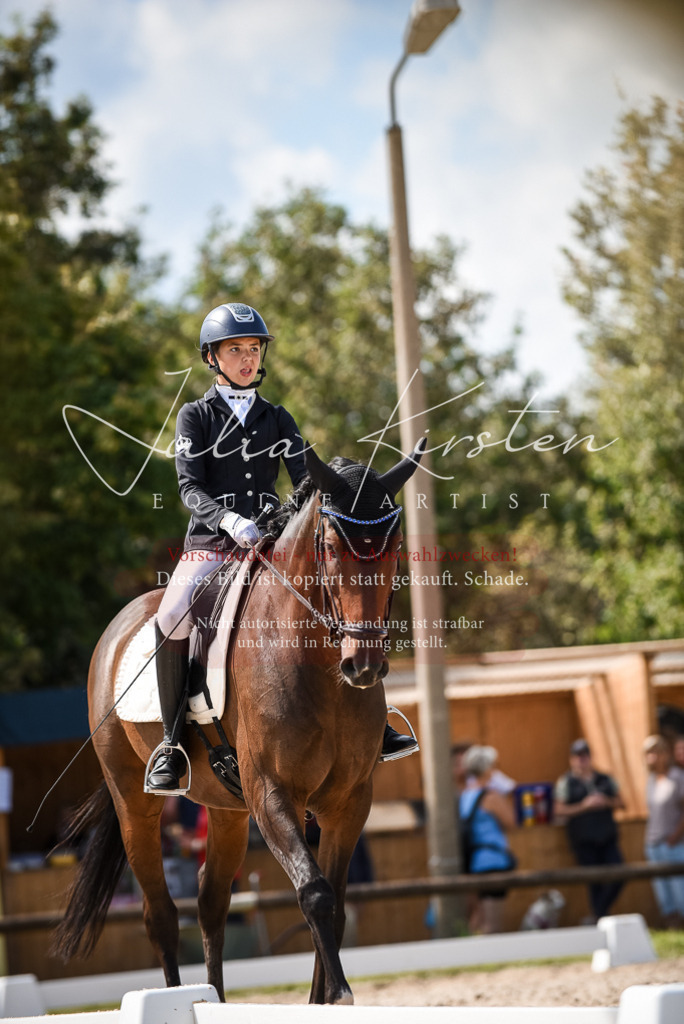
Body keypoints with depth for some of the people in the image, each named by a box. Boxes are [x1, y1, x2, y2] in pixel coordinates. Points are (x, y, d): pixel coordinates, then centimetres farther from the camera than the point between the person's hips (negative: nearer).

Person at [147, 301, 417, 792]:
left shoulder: (277, 419, 15)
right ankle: (172, 742, -19)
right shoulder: (196, 416, 5)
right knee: (172, 619, -30)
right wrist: (229, 519, -27)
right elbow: (190, 487, -7)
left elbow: (304, 477, 4)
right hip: (210, 544, -3)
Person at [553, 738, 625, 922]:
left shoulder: (605, 779, 13)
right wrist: (583, 806, -15)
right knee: (594, 882, -3)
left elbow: (620, 802, 12)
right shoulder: (566, 782, 2)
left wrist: (606, 802, -9)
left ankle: (600, 912, 11)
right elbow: (559, 810, -6)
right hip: (583, 840, -4)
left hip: (607, 837, 4)